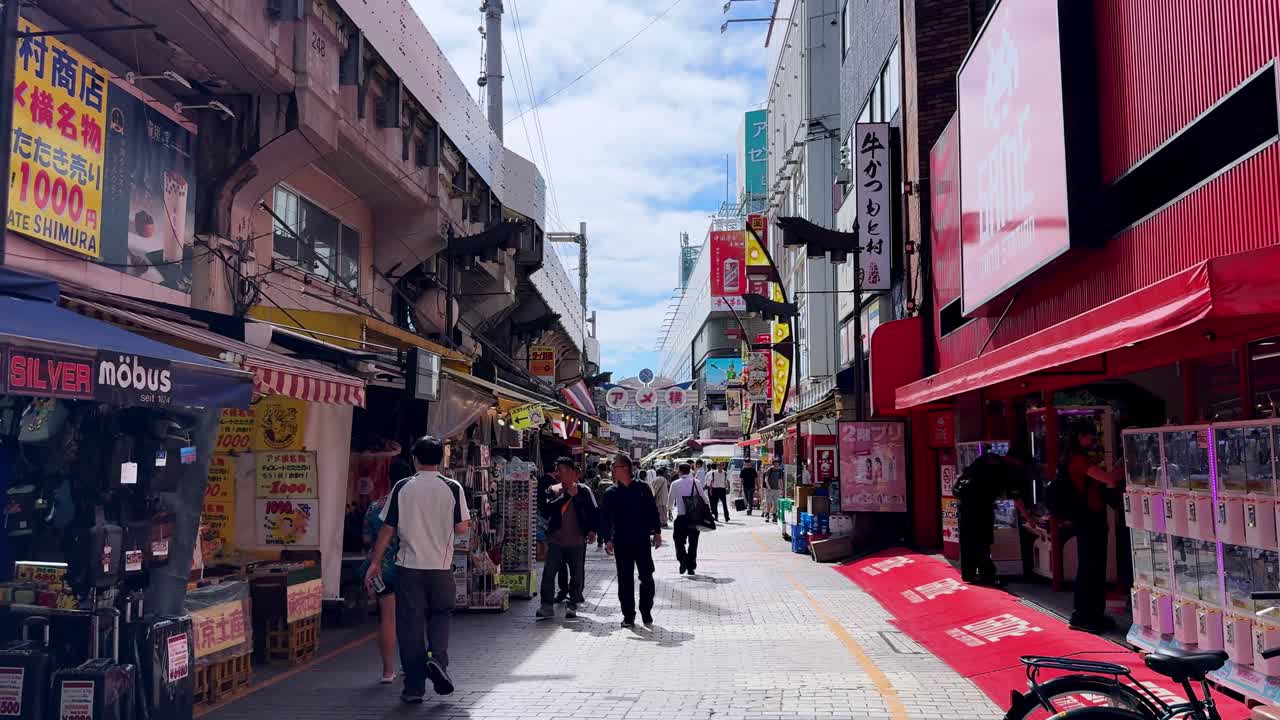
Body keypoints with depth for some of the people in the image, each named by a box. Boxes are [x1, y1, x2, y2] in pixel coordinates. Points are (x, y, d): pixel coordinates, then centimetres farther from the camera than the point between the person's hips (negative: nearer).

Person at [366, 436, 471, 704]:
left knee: (410, 624, 6)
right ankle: (438, 659, -5)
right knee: (440, 615, 20)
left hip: (409, 566, 0)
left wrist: (375, 562, 9)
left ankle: (414, 687, 9)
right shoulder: (452, 488, -3)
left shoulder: (402, 488, -2)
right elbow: (461, 528, -3)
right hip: (441, 566, 0)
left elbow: (388, 528, 0)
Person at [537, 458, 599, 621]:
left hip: (577, 541, -1)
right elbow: (546, 510, -10)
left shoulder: (583, 490, 2)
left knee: (577, 574, 6)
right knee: (549, 572, -6)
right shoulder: (553, 490, 7)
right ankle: (547, 606, 0)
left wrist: (592, 530, -9)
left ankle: (572, 604, 18)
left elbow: (593, 511, 3)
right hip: (556, 540, 1)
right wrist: (566, 496, -11)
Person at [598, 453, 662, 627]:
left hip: (643, 540, -1)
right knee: (625, 580, 4)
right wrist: (607, 539, -8)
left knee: (646, 577, 2)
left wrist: (657, 532, 4)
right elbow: (604, 518, 1)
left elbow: (653, 511, 6)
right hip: (621, 542, 1)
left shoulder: (642, 488, 1)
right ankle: (628, 615, 13)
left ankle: (646, 612, 18)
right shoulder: (610, 493, 2)